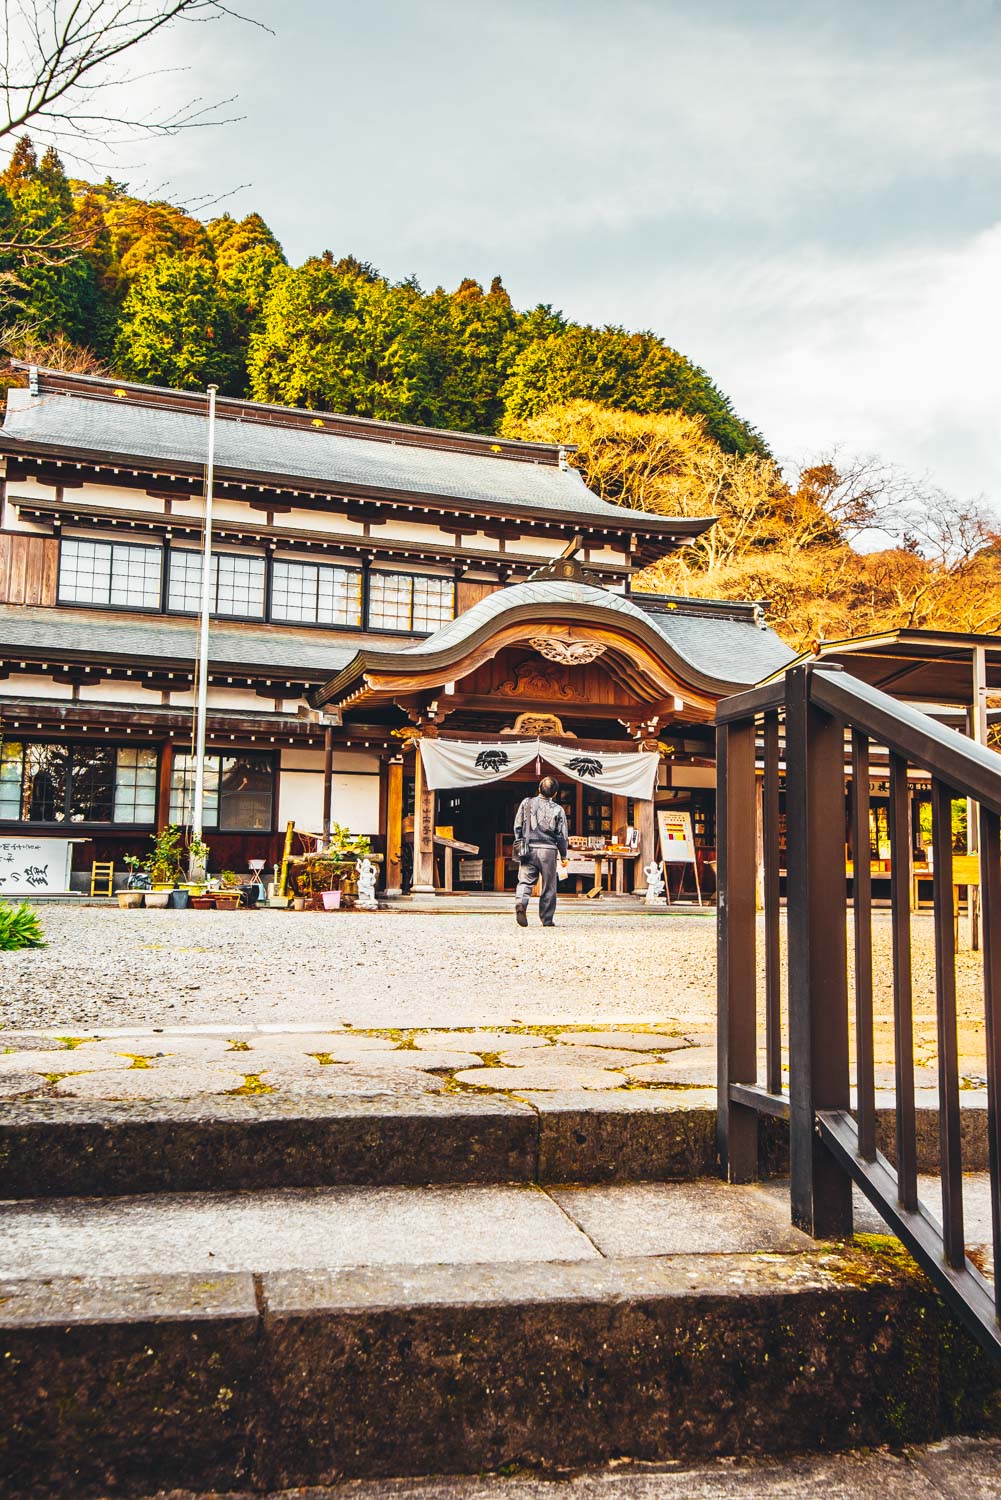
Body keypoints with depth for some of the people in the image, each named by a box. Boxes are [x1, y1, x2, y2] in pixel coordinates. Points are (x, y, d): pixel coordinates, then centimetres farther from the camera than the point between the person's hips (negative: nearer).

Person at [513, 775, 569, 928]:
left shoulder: (527, 803, 2)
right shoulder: (558, 809, -2)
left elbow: (517, 826, 4)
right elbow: (562, 835, 1)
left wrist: (519, 844, 18)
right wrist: (563, 856, 10)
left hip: (529, 848, 1)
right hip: (548, 850, -1)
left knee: (525, 881, 1)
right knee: (548, 886, 8)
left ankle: (520, 903, -28)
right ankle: (546, 919, 11)